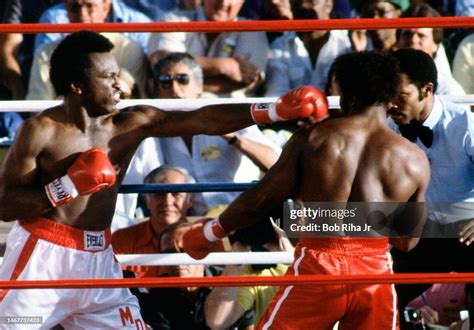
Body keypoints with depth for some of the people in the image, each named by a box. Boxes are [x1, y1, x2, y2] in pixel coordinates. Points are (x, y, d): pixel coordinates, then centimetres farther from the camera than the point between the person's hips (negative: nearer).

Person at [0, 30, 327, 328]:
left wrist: (273, 112, -14)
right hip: (42, 258, -5)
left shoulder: (132, 123, 3)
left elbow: (202, 121, -4)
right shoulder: (41, 131, -11)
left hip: (98, 260, 5)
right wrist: (69, 185, -20)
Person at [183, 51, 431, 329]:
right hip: (376, 269, 2)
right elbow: (407, 242, 13)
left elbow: (257, 201, 4)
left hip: (318, 266, -2)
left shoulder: (313, 139, 1)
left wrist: (211, 232, 20)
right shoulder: (414, 160, 5)